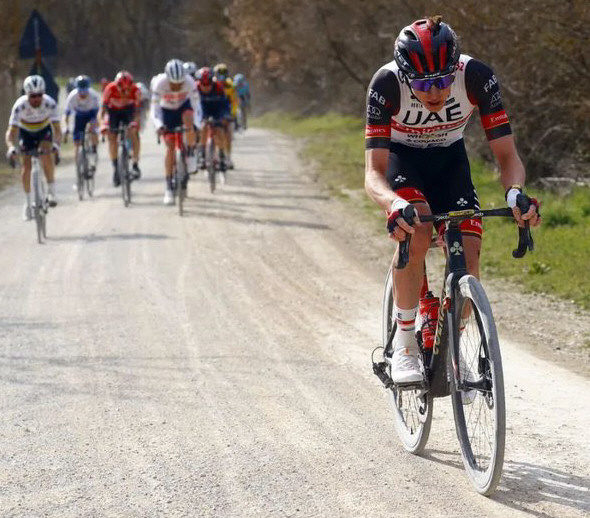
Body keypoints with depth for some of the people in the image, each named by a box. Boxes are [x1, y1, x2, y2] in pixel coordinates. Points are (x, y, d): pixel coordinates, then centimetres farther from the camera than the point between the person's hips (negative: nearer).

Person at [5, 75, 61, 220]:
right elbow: (11, 131, -36)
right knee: (26, 166, -9)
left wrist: (56, 144, -55)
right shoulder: (20, 106, -34)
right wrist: (11, 148, -55)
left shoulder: (50, 103, -32)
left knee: (47, 155, -28)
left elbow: (57, 129, -34)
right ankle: (27, 203, 6)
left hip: (44, 130, 0)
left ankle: (51, 191, -15)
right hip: (25, 132, 0)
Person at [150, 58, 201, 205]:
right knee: (170, 146, -10)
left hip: (184, 106, 0)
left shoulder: (189, 82, -31)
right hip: (167, 110, 0)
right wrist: (158, 125, -46)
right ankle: (169, 188, -4)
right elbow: (155, 109, -29)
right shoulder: (159, 83, -32)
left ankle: (191, 155, -19)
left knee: (188, 118, -37)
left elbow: (196, 106, -28)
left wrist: (196, 124, -43)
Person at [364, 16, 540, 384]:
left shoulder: (477, 77, -31)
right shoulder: (386, 84, -34)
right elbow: (374, 172, -35)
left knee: (468, 251, -16)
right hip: (401, 157, -2)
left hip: (449, 158, 2)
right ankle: (404, 346, -18)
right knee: (417, 231, -32)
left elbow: (507, 155, -26)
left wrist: (515, 192, -49)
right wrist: (394, 204, -58)